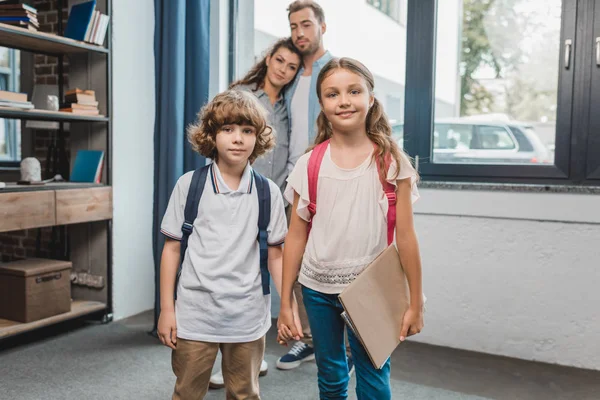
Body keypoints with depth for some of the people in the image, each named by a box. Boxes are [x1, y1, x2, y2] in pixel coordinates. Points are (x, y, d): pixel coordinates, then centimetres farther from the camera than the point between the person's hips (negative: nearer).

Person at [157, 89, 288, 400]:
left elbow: (274, 255, 3)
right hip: (195, 315, -1)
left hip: (248, 318, 1)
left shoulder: (268, 192, -2)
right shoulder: (189, 185, -4)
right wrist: (166, 310, 0)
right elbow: (172, 248, 0)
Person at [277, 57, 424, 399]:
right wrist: (286, 303, 3)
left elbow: (405, 237, -6)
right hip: (318, 290, 2)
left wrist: (416, 303, -3)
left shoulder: (392, 163, -8)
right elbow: (296, 237, 1)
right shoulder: (309, 165, -4)